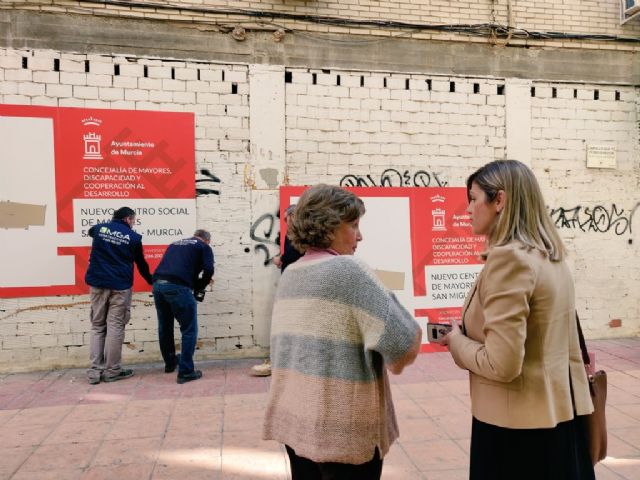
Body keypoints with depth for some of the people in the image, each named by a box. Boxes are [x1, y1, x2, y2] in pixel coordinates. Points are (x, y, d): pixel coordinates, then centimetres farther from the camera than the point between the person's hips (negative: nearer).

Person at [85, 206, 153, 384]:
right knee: (115, 327, 1)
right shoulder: (133, 237, 0)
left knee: (97, 326, 10)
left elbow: (90, 231, 35)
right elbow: (141, 263, 11)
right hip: (120, 286, -3)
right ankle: (111, 370, 6)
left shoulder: (99, 228, 8)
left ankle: (95, 370, 7)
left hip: (98, 284, 3)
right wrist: (151, 281, 26)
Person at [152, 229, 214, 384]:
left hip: (158, 285, 7)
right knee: (189, 330, 6)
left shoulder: (175, 244, 31)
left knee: (164, 327, 23)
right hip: (177, 287, -6)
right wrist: (198, 289, 14)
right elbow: (208, 270, -1)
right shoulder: (204, 247, 14)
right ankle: (185, 372, 5)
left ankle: (170, 363, 41)